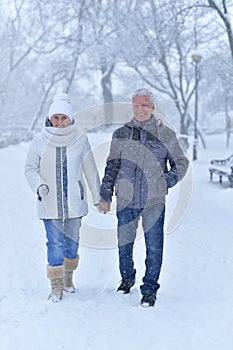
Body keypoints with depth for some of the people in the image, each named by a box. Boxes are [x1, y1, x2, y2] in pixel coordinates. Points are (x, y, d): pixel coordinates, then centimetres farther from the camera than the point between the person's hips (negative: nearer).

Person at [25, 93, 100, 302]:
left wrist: (98, 197, 9)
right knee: (55, 243, -5)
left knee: (72, 242, 11)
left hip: (74, 201, 1)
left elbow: (90, 169, 5)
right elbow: (30, 168, 4)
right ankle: (56, 285, 6)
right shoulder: (40, 140, -4)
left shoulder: (80, 139, -3)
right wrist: (39, 186, -15)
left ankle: (68, 277, 32)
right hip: (50, 202, -1)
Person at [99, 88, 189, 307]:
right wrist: (105, 196, 10)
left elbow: (181, 163, 10)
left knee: (154, 247, -1)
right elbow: (111, 166, 12)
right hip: (125, 200, 2)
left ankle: (149, 289, 12)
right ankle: (127, 279, 36)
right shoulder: (120, 135, 5)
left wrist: (167, 181, -6)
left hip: (154, 201, -2)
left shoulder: (165, 135, 0)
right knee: (124, 244, 13)